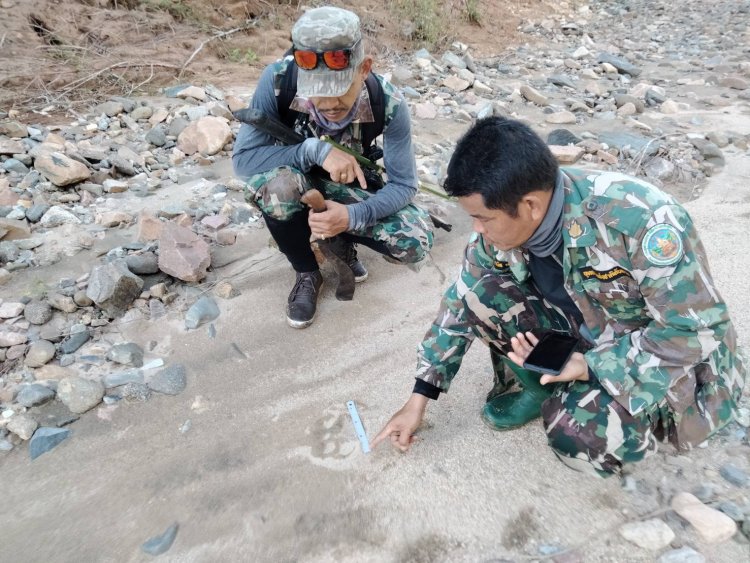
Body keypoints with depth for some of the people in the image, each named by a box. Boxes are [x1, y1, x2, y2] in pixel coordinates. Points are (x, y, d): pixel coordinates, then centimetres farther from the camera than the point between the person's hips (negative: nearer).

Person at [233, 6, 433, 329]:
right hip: (296, 182, 0)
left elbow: (404, 185, -21)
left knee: (416, 242, -22)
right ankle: (307, 274, -8)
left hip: (350, 188, 1)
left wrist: (352, 217, -39)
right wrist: (316, 149, -41)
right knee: (277, 184, -38)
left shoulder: (388, 104, -27)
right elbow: (243, 158, -27)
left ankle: (343, 239, 10)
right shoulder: (278, 80, -29)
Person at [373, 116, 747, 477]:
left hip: (672, 356, -5)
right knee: (481, 291, -17)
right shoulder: (502, 224, -17)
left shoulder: (640, 221, -34)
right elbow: (461, 304, -6)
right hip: (580, 334, 5)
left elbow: (696, 330, -25)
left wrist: (589, 367, -31)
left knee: (579, 436, -30)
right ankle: (539, 387, 3)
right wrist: (419, 400, -5)